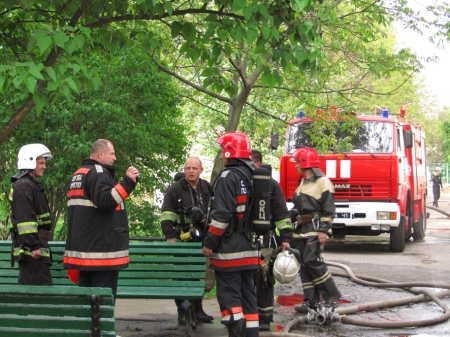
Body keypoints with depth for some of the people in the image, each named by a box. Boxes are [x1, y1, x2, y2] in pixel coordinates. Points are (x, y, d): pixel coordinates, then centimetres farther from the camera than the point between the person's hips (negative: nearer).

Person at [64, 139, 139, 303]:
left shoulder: (78, 175, 20)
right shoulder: (98, 173, -11)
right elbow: (105, 201, -25)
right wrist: (128, 182, -26)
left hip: (83, 248, 10)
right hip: (101, 250, -10)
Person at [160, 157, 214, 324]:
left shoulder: (207, 188, 9)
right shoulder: (175, 189, -7)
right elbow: (166, 215, -9)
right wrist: (169, 237, -14)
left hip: (202, 240, 5)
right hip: (182, 240, -5)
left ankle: (198, 310, 22)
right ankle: (182, 312, 5)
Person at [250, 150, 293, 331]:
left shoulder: (271, 184, -2)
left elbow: (282, 213, -4)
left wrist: (286, 238, -10)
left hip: (265, 240, -4)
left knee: (264, 280, -1)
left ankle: (264, 317, 7)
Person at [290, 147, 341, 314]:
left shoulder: (322, 182, -10)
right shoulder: (304, 183, 19)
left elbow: (329, 209, -14)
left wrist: (324, 230, -19)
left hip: (315, 229, -9)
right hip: (302, 229, 9)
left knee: (312, 260, -17)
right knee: (304, 264, 5)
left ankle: (332, 296, -8)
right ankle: (311, 300, 8)